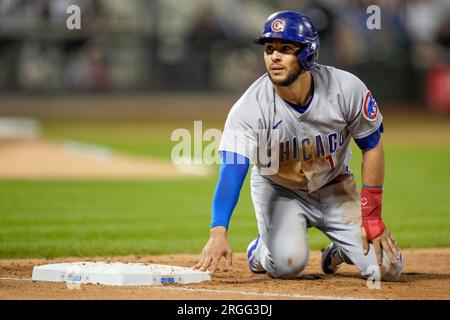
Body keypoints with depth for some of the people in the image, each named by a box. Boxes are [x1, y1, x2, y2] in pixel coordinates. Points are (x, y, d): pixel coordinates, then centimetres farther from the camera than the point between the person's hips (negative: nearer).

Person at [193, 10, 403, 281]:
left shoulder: (346, 89, -24)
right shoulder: (250, 108, -28)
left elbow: (372, 148, -9)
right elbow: (232, 172, -37)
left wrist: (372, 217, -13)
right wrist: (218, 233, -52)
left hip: (335, 187, 2)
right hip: (278, 190, -2)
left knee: (387, 269, -11)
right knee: (288, 263, -28)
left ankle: (339, 250, 23)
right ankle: (262, 251, 9)